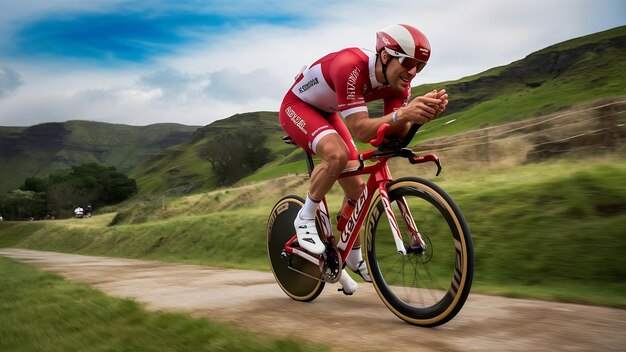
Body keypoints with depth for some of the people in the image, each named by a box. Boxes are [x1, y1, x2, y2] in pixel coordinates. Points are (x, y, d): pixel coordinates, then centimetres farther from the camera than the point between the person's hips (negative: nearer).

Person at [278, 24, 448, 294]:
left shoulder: (398, 81, -16)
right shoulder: (351, 66, -38)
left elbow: (396, 133, -23)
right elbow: (360, 130, -43)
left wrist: (422, 113, -41)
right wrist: (403, 114, -57)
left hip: (327, 114, 7)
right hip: (296, 106, -7)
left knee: (357, 188, 1)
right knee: (338, 153, -36)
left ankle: (353, 258, 20)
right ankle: (305, 219, -14)